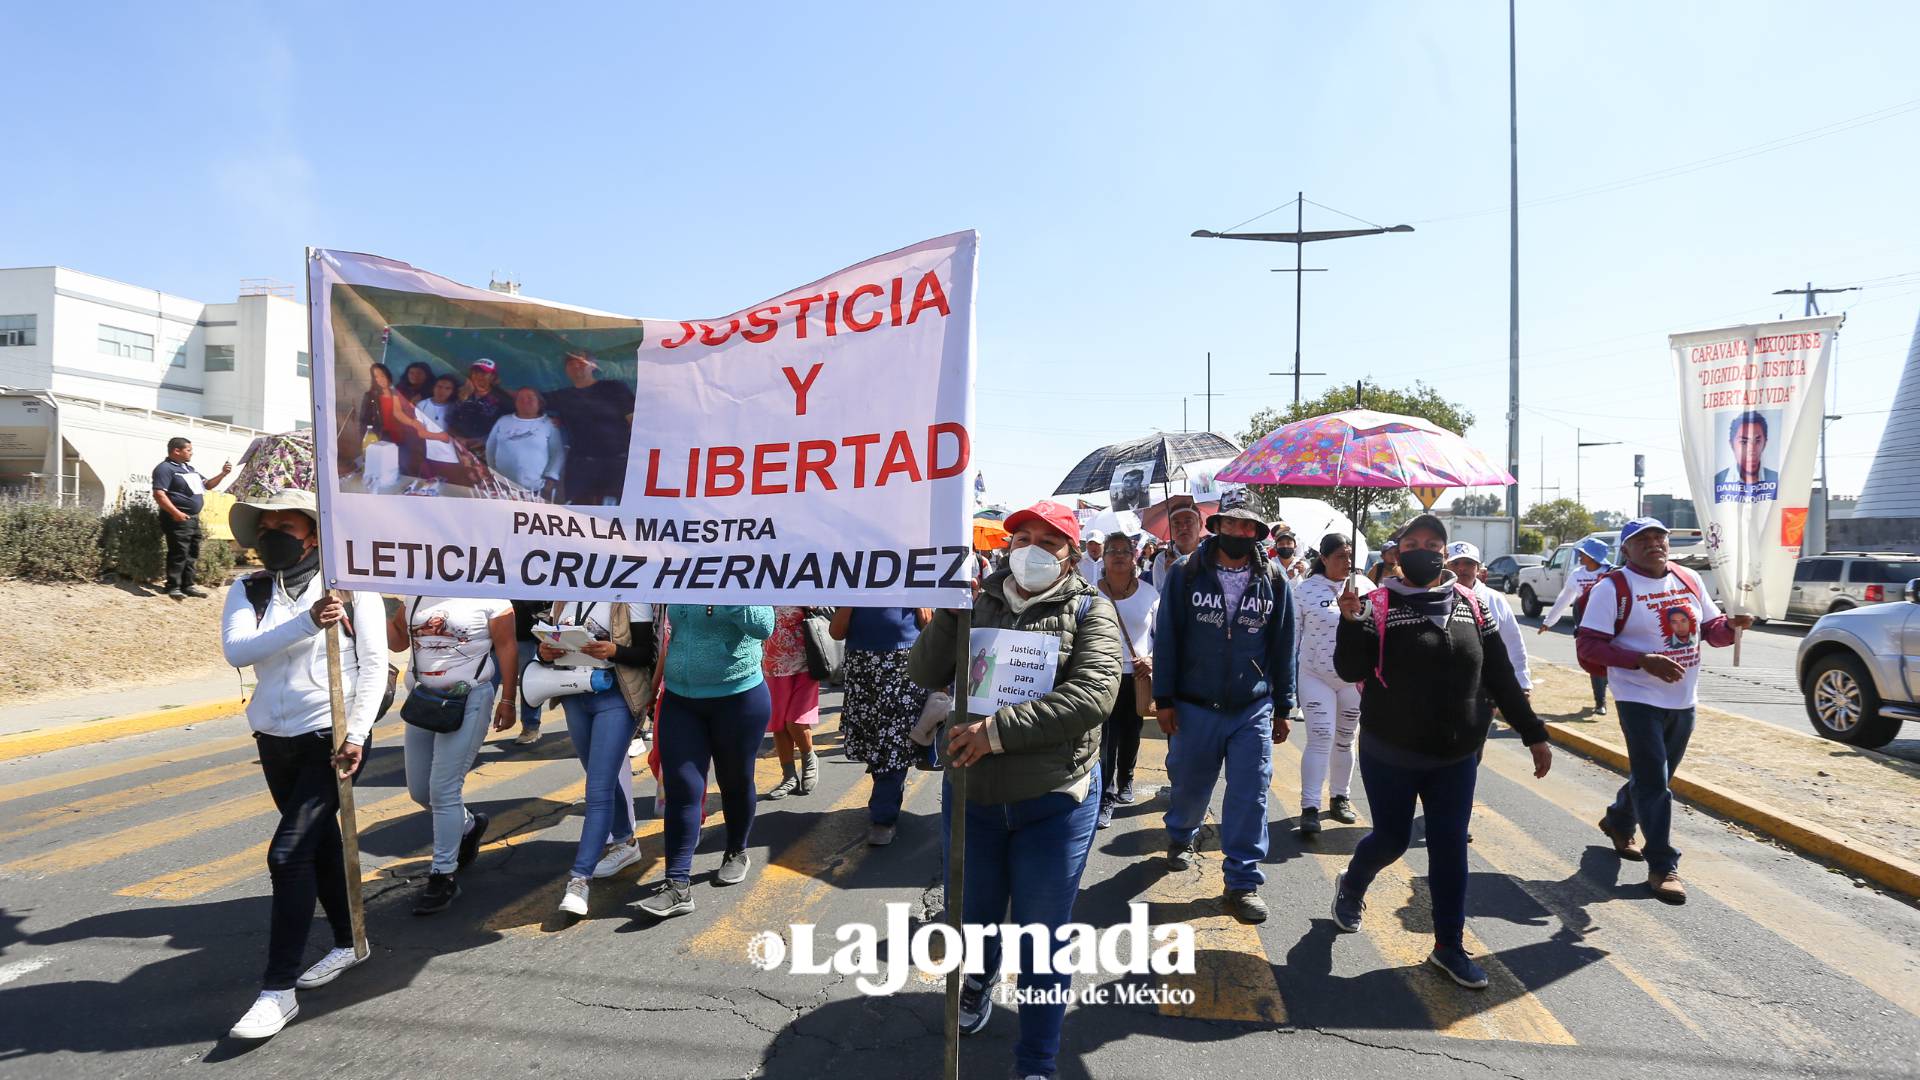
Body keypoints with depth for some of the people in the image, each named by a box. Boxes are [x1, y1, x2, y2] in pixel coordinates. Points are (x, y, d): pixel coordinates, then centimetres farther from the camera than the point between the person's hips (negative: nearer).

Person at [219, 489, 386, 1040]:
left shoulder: (352, 587, -8)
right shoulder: (248, 592, 3)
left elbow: (374, 665, -10)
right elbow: (236, 649, -16)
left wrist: (355, 736, -17)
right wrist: (307, 622, -30)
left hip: (332, 737, -5)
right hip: (275, 740, 5)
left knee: (289, 853, -11)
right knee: (319, 843, 18)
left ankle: (279, 988, -2)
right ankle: (348, 942, 36)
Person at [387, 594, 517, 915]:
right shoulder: (415, 593, 6)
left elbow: (506, 647, -7)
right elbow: (397, 639, 11)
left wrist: (508, 700, -8)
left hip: (468, 701, -7)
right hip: (422, 698, 7)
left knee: (443, 789, -7)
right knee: (419, 790, 14)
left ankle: (442, 877, 6)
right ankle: (469, 825, 42)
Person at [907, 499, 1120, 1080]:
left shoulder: (1089, 610, -6)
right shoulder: (979, 602, 3)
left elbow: (1093, 694, -21)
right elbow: (926, 674, -2)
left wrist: (999, 729, -27)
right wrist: (949, 611, -18)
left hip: (1055, 801, -3)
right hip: (971, 792, 3)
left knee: (1042, 935, 8)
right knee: (973, 914, 23)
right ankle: (976, 983, 56)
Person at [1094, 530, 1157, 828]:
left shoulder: (1149, 594, 1)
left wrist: (1152, 659, -8)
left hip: (1137, 675, 2)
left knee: (1130, 734, 15)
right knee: (1105, 737, -8)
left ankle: (1125, 783, 37)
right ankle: (1105, 798, -1)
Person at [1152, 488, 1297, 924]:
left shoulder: (1274, 581, 3)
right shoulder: (1185, 574, -3)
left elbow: (1282, 648, 7)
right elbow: (1167, 638, -2)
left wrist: (1282, 708, 8)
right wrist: (1164, 698, -5)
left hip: (1253, 709, 1)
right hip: (1194, 707, 0)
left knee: (1250, 795, -1)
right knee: (1188, 786, 15)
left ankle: (1242, 882, 10)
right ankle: (1182, 836, 46)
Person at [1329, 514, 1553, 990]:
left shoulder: (1470, 605, 3)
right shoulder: (1381, 604, -9)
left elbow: (1501, 677, 8)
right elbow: (1350, 670, -16)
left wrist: (1533, 733, 8)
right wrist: (1351, 620, -31)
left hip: (1456, 756, 3)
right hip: (1390, 754, -3)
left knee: (1450, 847, 5)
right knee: (1392, 839, 8)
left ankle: (1449, 946, 19)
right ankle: (1351, 885, 39)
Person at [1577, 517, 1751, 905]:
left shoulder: (1688, 580, 6)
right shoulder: (1613, 588, -13)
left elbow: (1710, 627, 13)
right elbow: (1588, 645, -16)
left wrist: (1730, 626, -10)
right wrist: (1644, 661, -26)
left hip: (1684, 701, 7)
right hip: (1641, 701, -6)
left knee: (1652, 776, 20)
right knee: (1654, 784, -6)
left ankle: (1617, 822, 44)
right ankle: (1662, 867, 3)